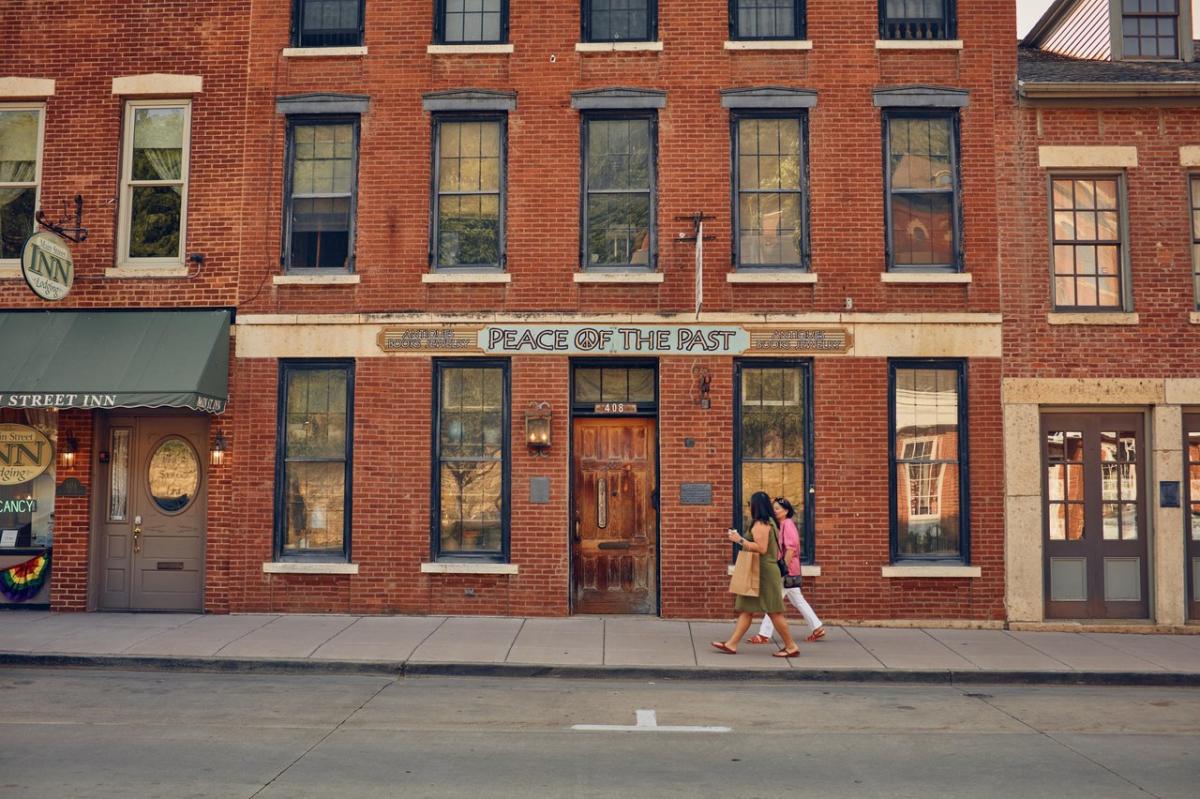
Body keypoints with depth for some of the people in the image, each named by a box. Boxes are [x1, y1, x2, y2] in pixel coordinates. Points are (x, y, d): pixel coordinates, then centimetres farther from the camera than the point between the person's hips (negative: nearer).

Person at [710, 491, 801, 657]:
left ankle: (791, 647, 3)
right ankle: (731, 644, 9)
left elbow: (761, 548, -24)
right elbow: (771, 549, 20)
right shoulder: (768, 523, 15)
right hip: (761, 573, 11)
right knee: (746, 609, 8)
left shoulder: (760, 524, -16)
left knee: (773, 612, -4)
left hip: (763, 572, -11)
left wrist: (740, 540, -18)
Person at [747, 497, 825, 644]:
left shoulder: (787, 524, -13)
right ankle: (817, 628, 19)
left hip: (787, 568, -10)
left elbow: (791, 549, -21)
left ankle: (764, 635, -3)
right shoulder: (781, 525, 15)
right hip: (787, 570, 10)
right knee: (797, 600, 14)